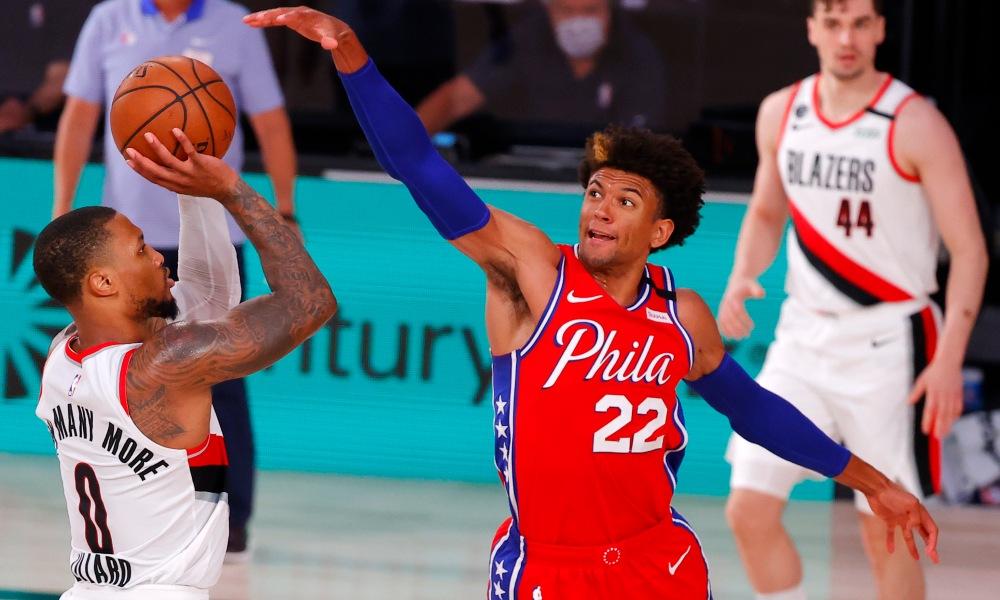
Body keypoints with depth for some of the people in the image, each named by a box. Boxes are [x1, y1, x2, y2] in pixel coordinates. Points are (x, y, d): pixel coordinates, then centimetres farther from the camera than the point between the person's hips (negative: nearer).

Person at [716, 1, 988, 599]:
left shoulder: (916, 124, -12)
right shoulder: (781, 113, 4)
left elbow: (969, 249, -11)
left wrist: (949, 359, -21)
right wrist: (742, 276, -1)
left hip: (888, 344, -5)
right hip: (804, 337, 5)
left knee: (885, 530, 1)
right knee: (749, 509, -3)